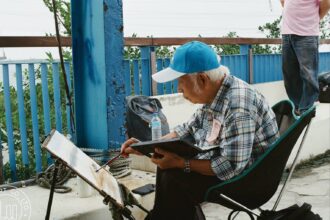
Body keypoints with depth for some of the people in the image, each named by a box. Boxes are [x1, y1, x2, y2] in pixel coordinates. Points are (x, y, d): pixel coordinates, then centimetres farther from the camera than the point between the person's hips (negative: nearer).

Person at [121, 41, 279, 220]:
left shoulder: (238, 106, -30)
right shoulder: (214, 95, -2)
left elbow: (231, 167, -31)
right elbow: (187, 130, 9)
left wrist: (180, 163, -24)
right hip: (228, 164, 9)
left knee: (174, 180, -18)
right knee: (166, 164, 11)